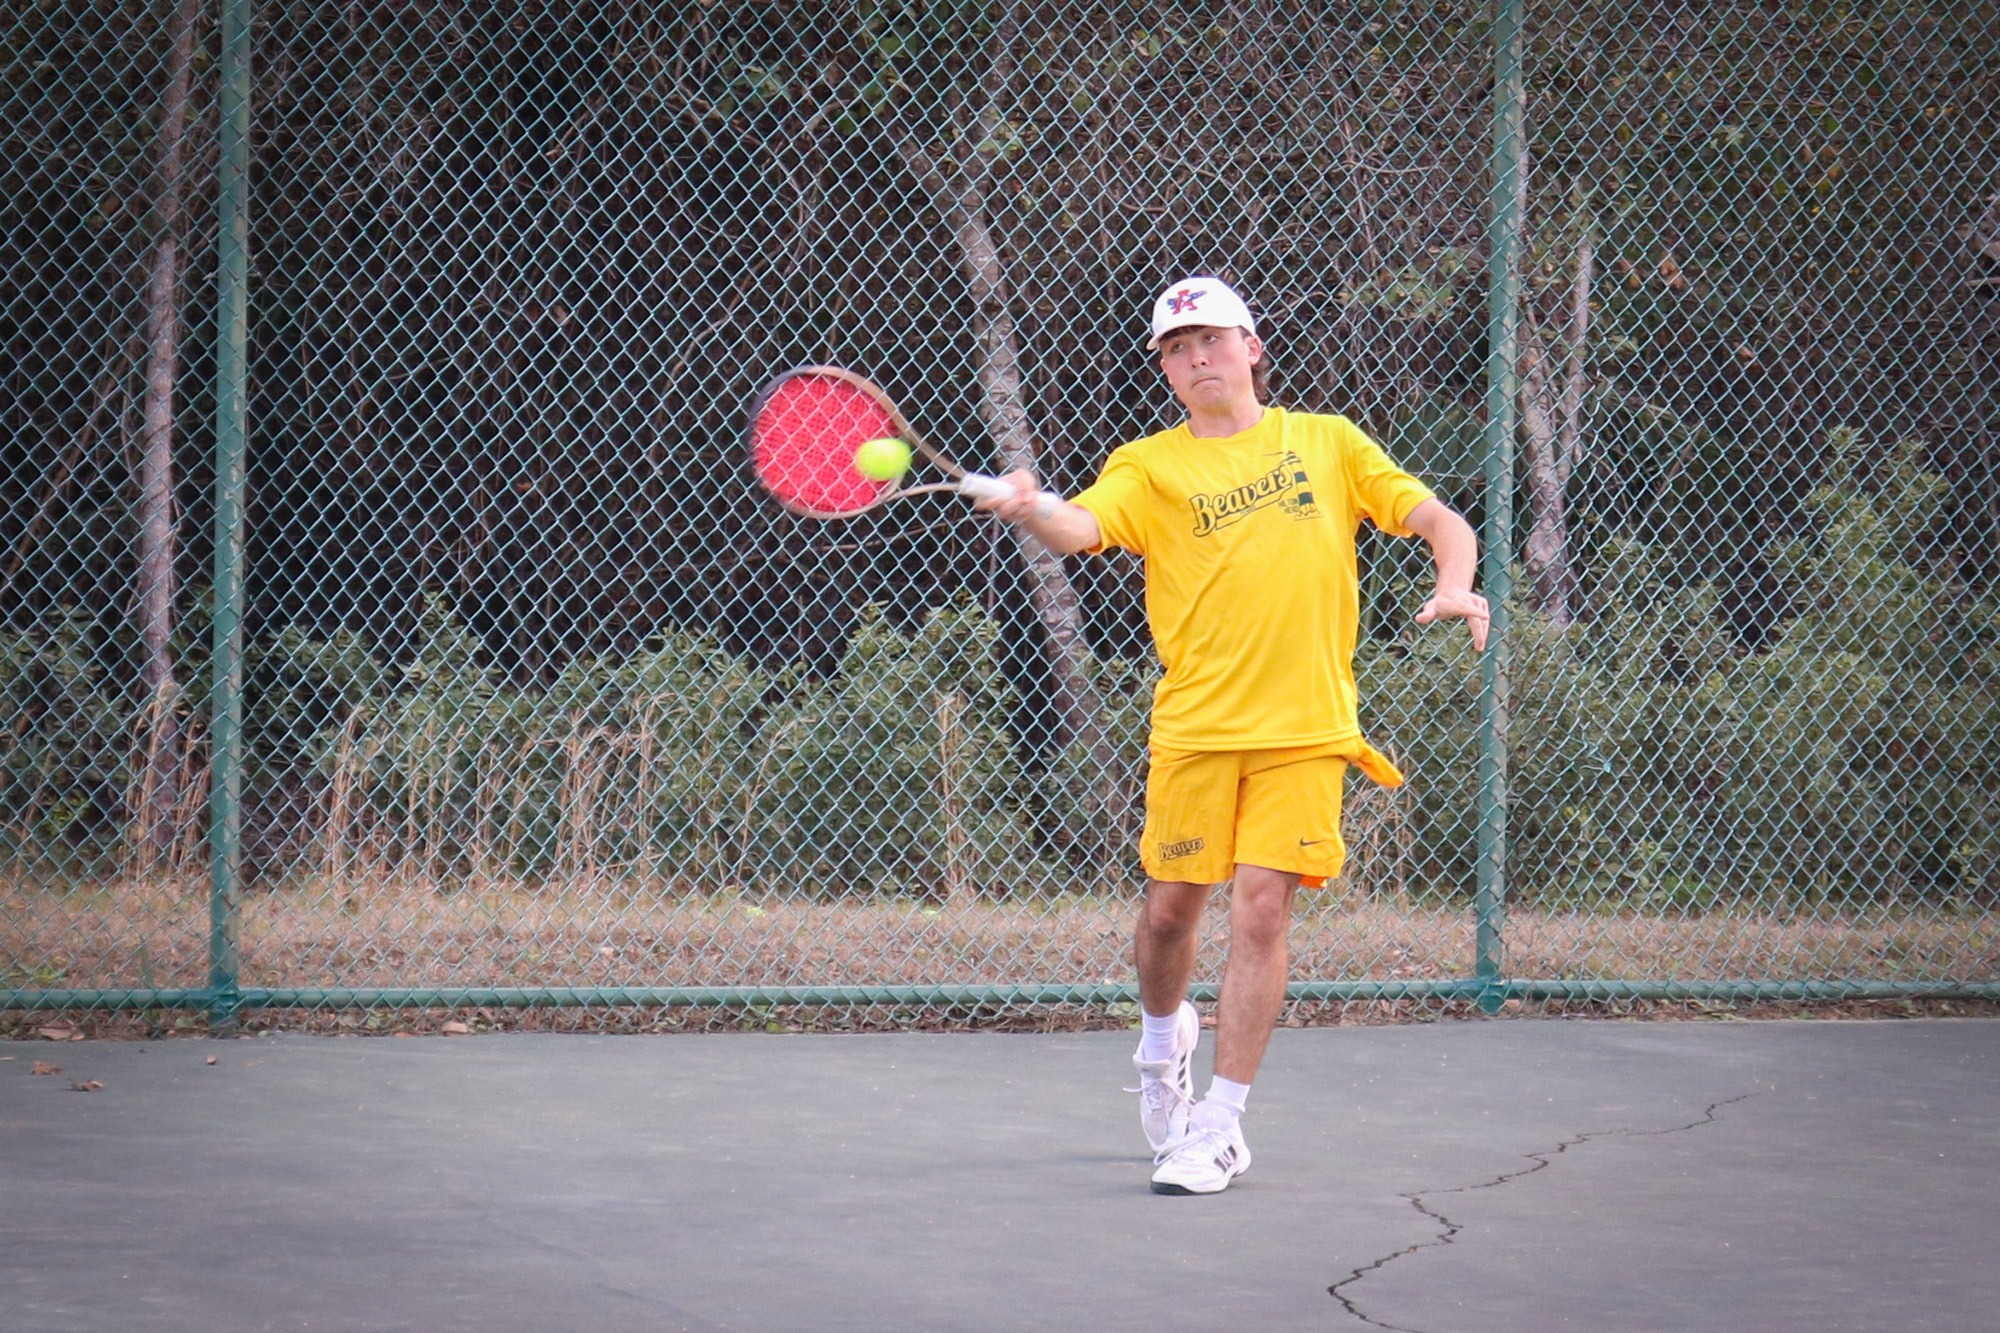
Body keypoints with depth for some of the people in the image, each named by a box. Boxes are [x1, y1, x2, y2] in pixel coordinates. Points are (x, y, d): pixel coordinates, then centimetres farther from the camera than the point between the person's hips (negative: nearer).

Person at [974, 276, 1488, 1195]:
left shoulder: (1328, 443, 11)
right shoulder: (1150, 466, 6)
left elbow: (1440, 521, 10)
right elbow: (1081, 527, -13)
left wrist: (1454, 587, -11)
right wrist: (1030, 511, -36)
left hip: (1305, 729, 0)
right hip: (1194, 729, 0)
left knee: (1261, 912, -8)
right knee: (1169, 909, 4)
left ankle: (1220, 1126, -2)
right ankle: (1162, 1041, 37)